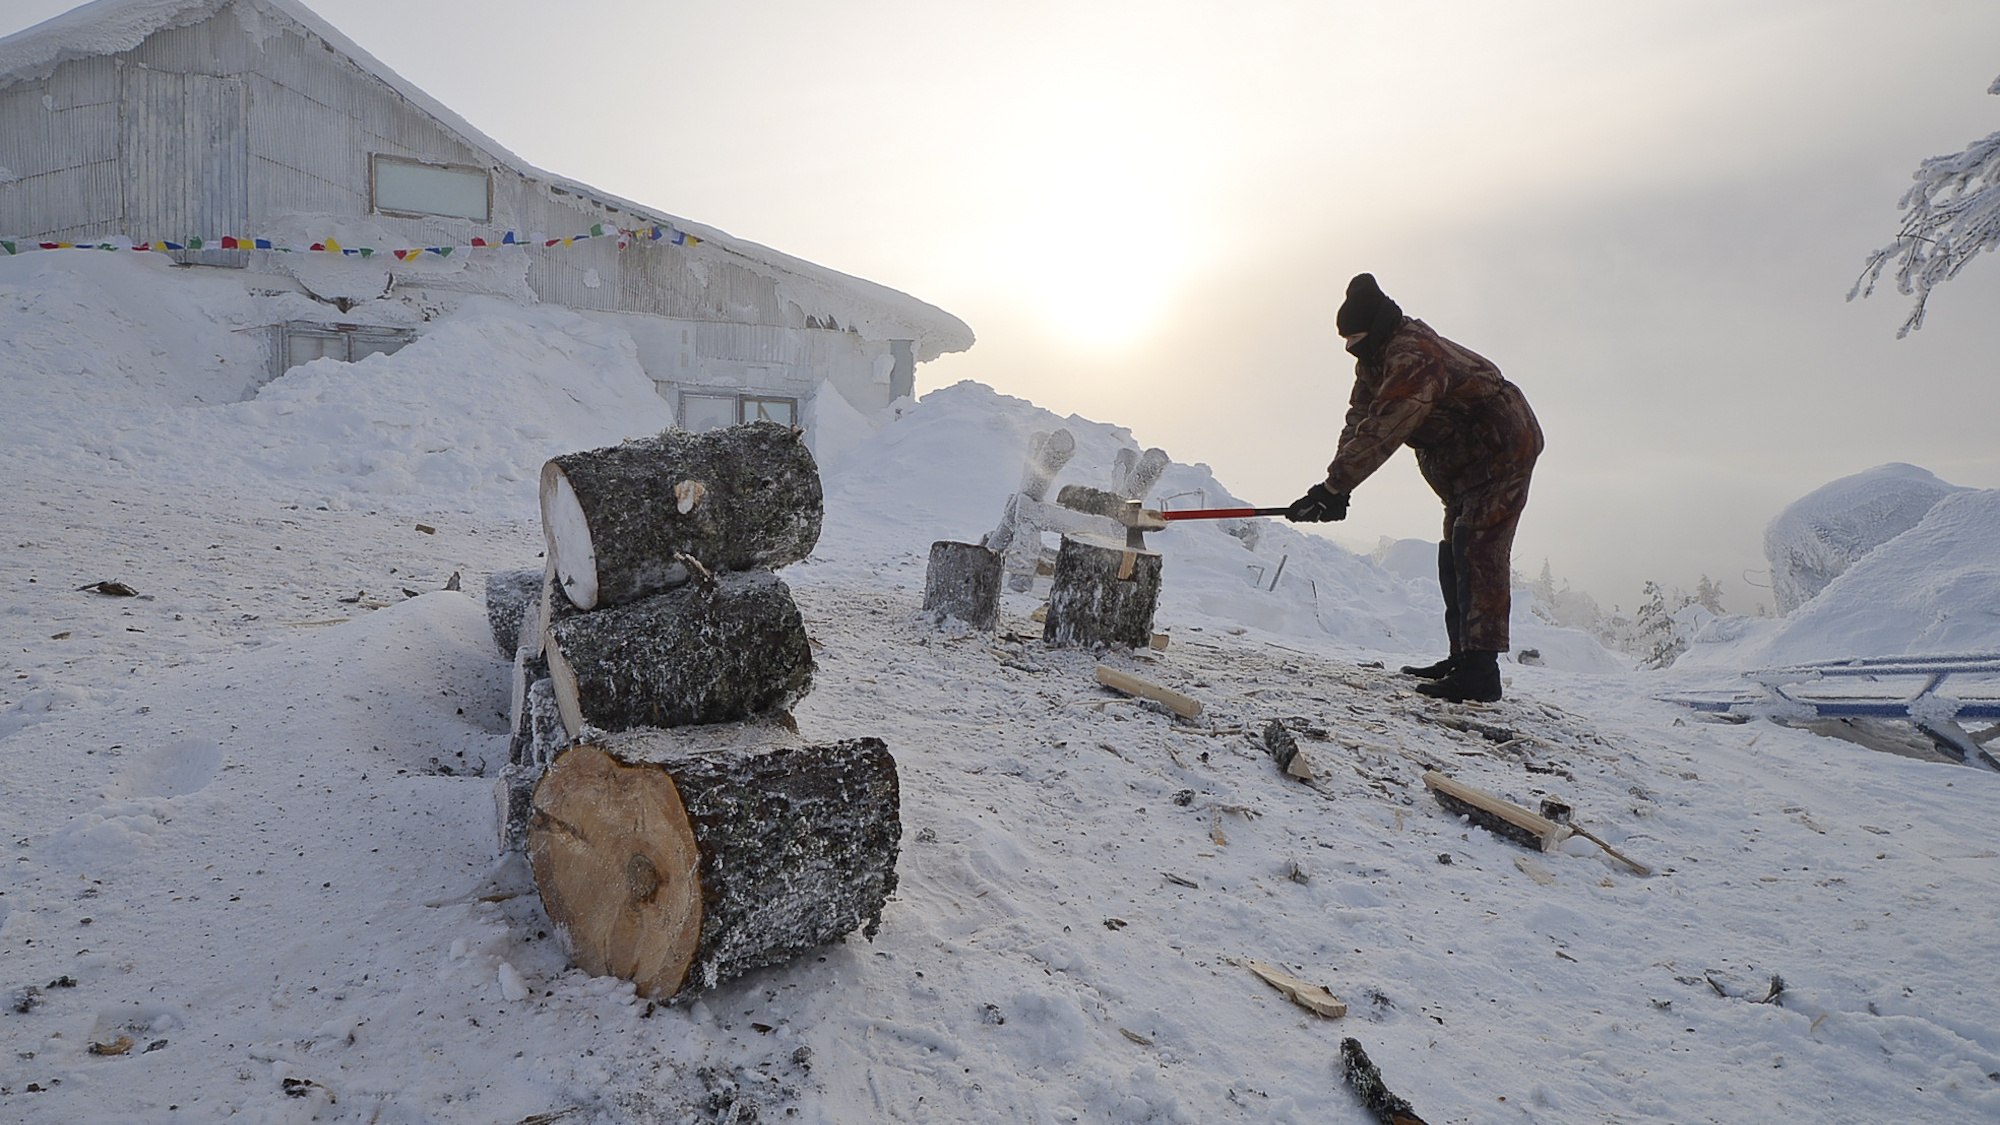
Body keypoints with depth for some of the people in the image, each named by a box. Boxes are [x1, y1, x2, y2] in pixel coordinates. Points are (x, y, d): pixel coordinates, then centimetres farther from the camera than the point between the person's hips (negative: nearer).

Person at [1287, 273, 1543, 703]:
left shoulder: (1413, 357, -28)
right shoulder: (1376, 361, 6)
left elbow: (1381, 432, -36)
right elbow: (1358, 423, -1)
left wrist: (1332, 487, -38)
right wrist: (1336, 489, -15)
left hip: (1503, 451, -11)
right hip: (1466, 465, 11)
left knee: (1477, 554, -18)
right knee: (1455, 556, 10)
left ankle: (1481, 672, -21)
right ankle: (1463, 658, 16)